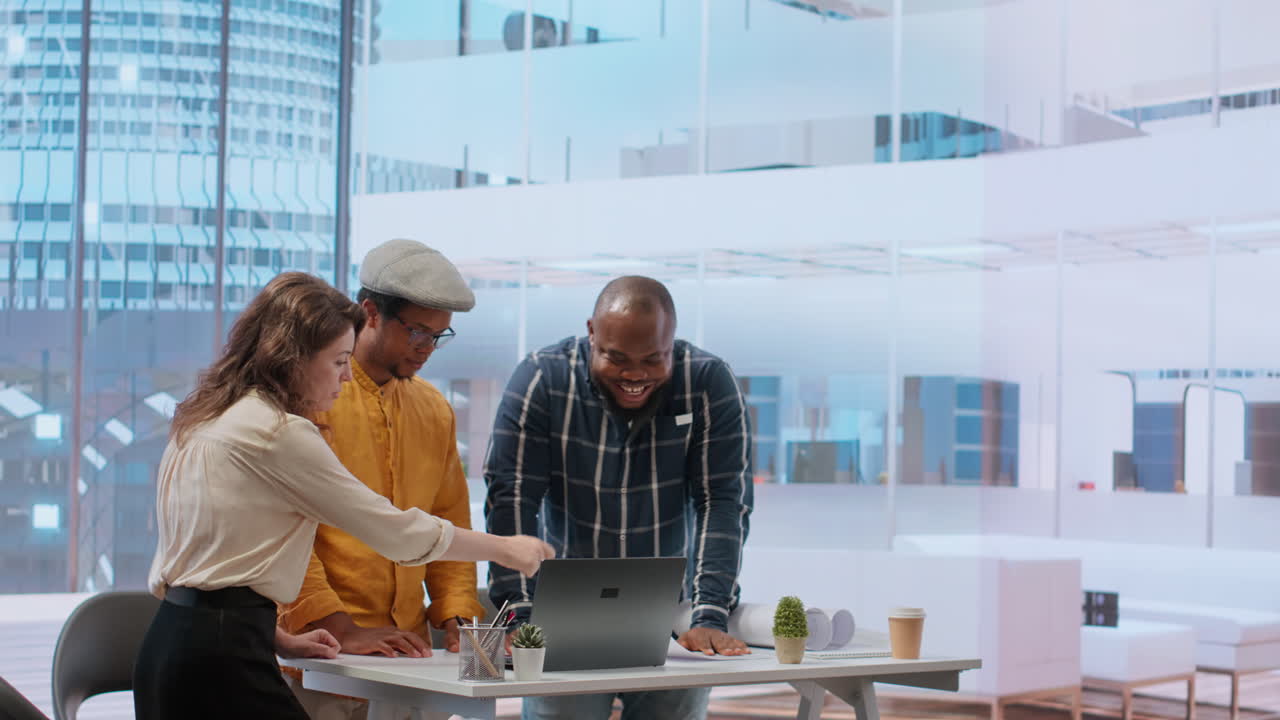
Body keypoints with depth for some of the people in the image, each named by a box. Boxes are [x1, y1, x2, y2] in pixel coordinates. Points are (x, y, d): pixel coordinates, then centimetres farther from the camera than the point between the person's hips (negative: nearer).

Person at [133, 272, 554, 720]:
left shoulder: (201, 421, 16)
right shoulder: (278, 432, -13)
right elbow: (396, 531, -9)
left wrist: (276, 638, 17)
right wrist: (505, 549, 2)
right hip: (219, 657, -9)